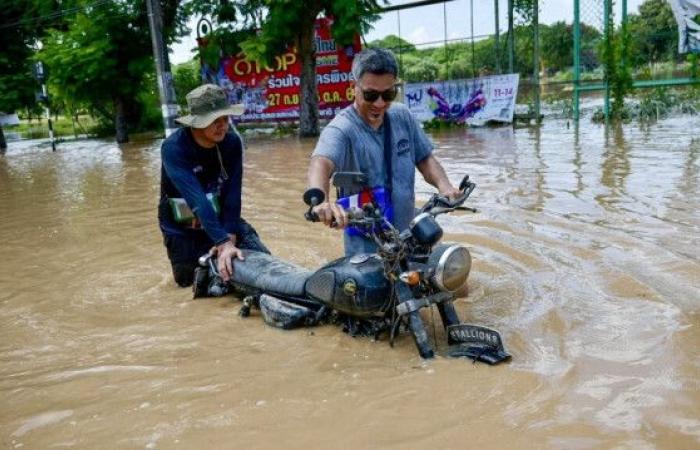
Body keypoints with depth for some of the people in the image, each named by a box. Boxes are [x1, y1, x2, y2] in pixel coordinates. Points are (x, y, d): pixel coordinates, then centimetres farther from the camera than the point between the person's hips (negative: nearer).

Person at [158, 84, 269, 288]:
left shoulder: (232, 142, -16)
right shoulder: (174, 148, -28)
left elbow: (233, 194, -19)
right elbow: (197, 199, -39)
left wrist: (229, 237, -29)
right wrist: (223, 243, -46)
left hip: (222, 216, 3)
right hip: (182, 226, -3)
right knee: (189, 280, 6)